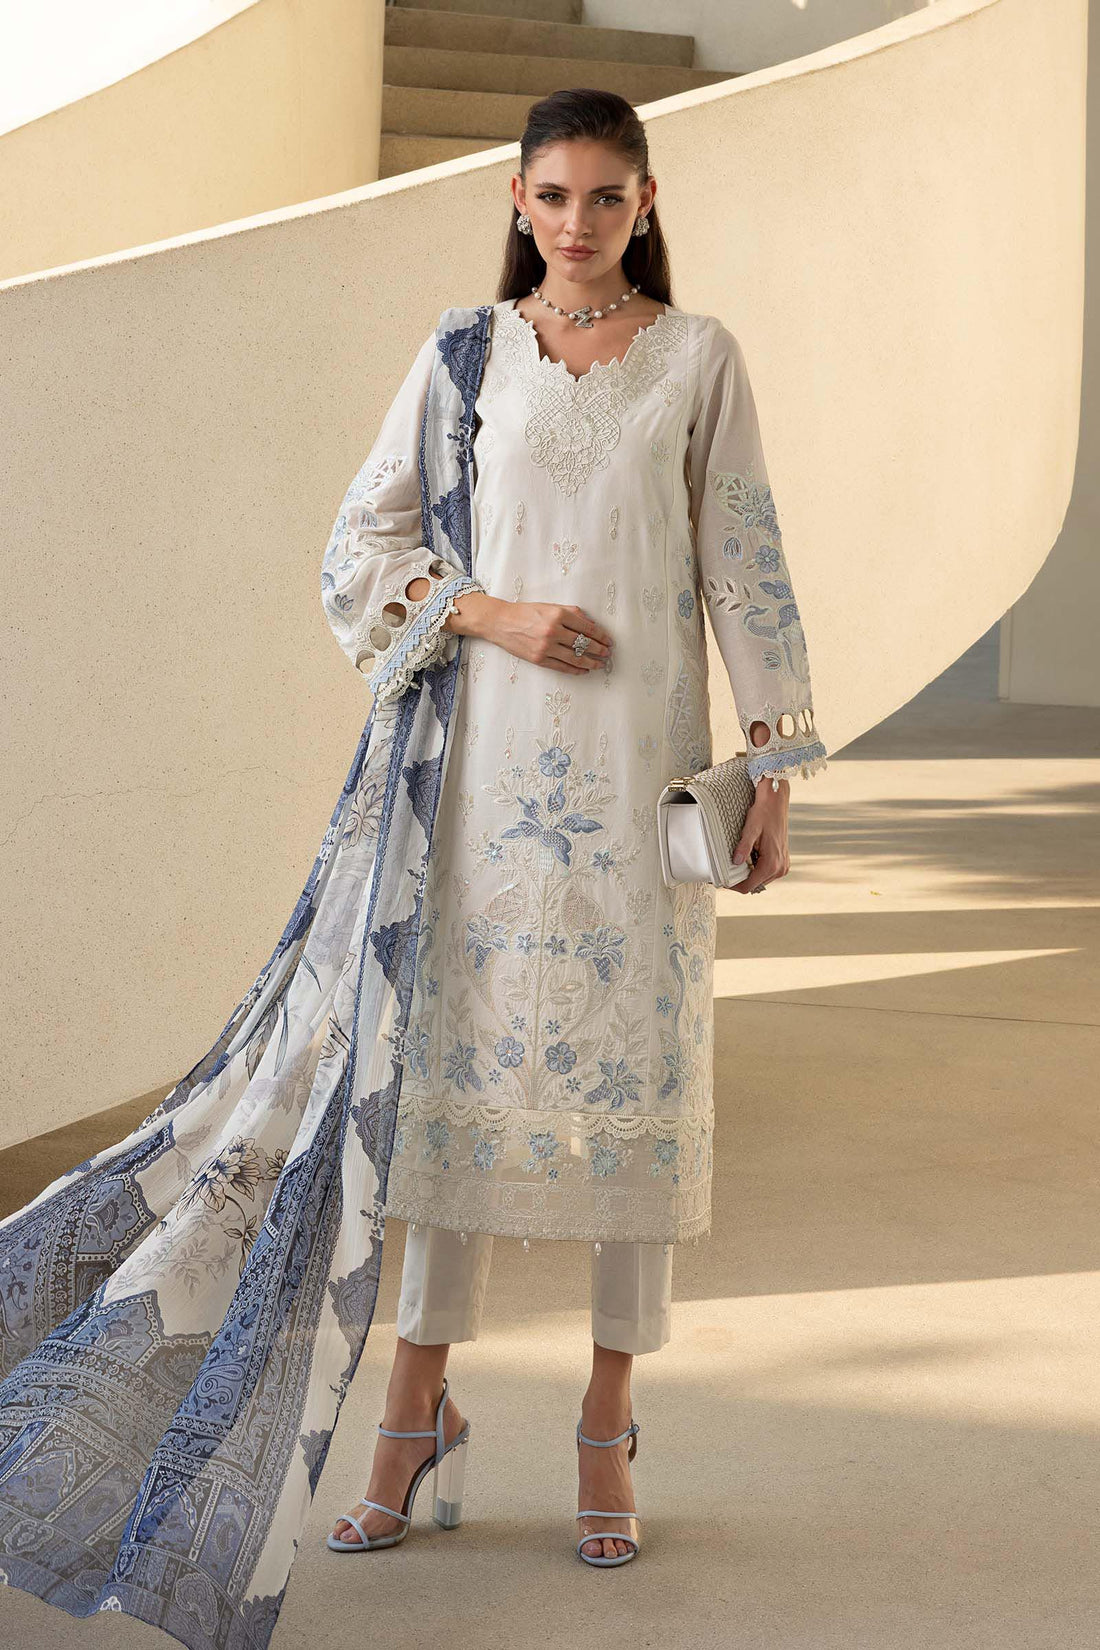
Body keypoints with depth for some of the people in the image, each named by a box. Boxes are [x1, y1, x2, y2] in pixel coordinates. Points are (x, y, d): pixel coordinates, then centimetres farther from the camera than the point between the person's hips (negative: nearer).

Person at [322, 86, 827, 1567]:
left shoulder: (699, 360, 5)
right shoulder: (466, 355, 7)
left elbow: (745, 571, 3)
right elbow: (364, 549, 7)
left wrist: (775, 773, -2)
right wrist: (493, 615, -9)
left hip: (644, 760, 0)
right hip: (496, 757, 1)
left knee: (638, 1066, 2)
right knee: (461, 1060, 2)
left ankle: (607, 1431, 13)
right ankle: (417, 1406, 13)